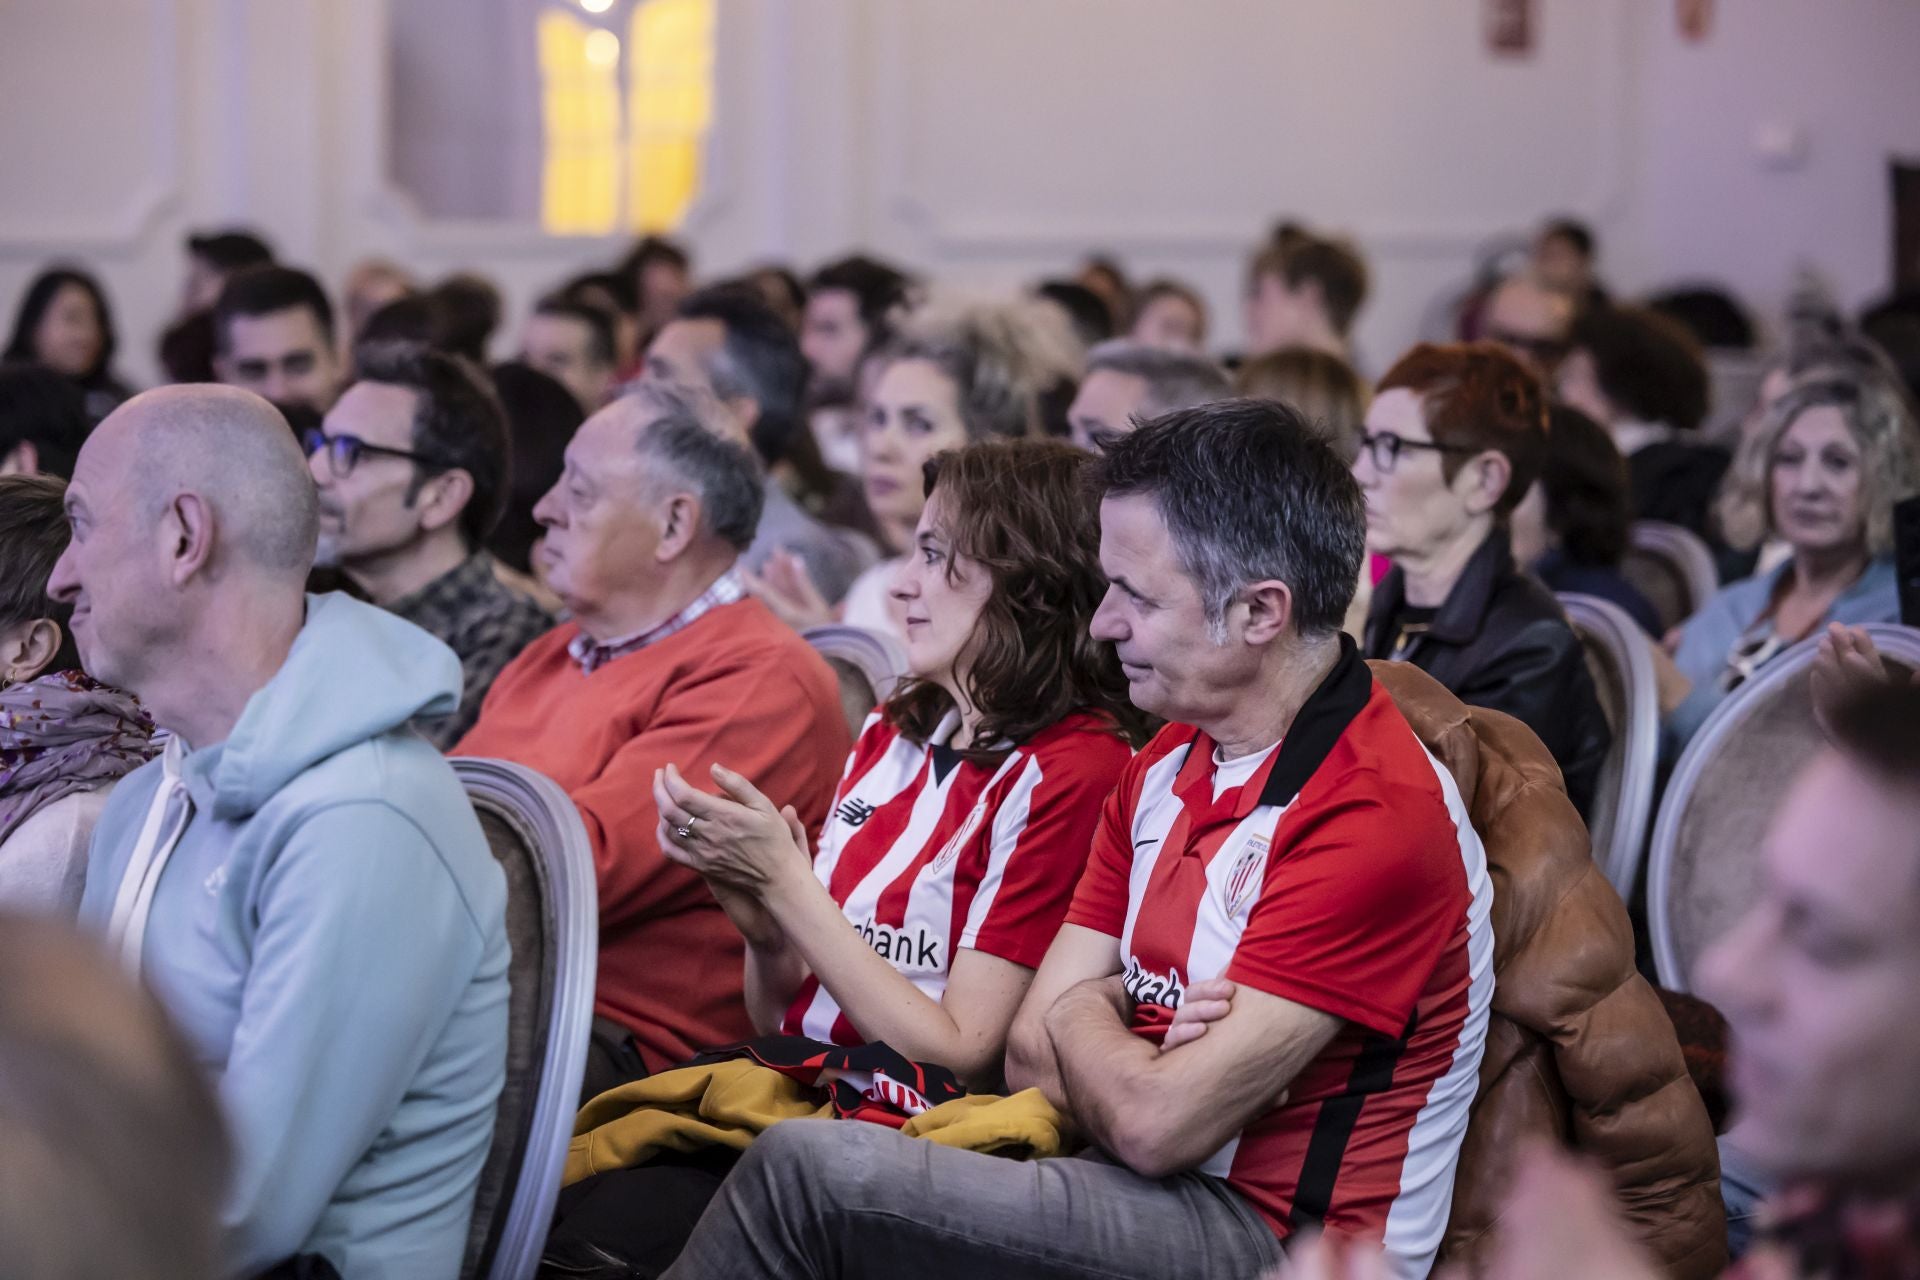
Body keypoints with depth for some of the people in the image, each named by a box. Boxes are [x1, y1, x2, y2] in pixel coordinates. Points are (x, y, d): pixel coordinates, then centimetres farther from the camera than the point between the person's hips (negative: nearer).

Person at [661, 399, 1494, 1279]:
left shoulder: (1376, 815, -18)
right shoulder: (1165, 765, 12)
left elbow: (1155, 1123, -20)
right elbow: (1034, 1050, 10)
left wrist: (1083, 1018, 1)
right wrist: (1127, 1046, -12)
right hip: (1152, 1199, 8)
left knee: (810, 1171, -20)